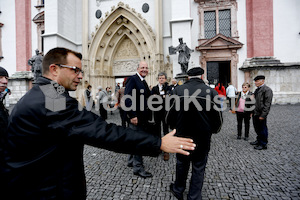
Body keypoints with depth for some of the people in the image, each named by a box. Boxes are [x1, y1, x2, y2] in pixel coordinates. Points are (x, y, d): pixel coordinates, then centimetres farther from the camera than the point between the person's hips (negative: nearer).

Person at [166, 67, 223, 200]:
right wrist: (212, 130, 13)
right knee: (198, 169, 18)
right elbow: (218, 118, -7)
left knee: (181, 164, 23)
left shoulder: (178, 90, -11)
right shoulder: (211, 92, -11)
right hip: (203, 139, 0)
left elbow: (170, 114, -6)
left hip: (182, 136, 1)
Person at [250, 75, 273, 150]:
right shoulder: (257, 90, 14)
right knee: (257, 129, 19)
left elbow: (267, 104, -18)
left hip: (261, 114, -8)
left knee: (262, 129, 5)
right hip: (255, 113, 8)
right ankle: (259, 140, 36)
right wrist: (252, 112, 16)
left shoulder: (267, 90, -13)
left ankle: (263, 144, 19)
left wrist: (263, 115, -20)